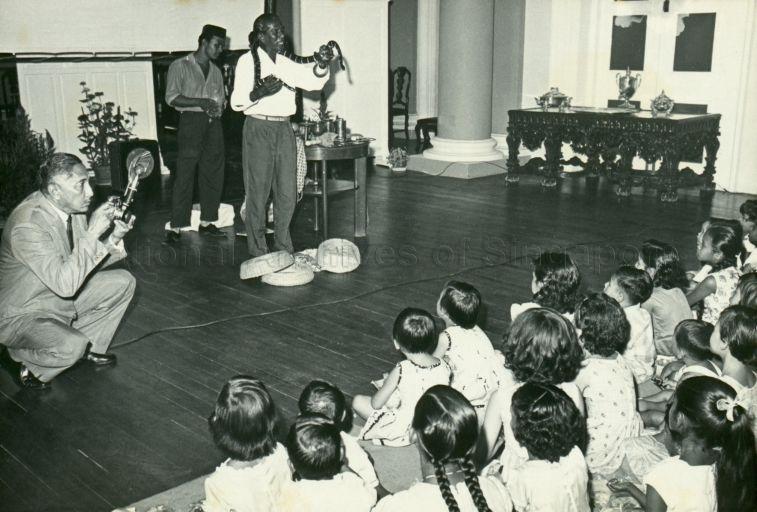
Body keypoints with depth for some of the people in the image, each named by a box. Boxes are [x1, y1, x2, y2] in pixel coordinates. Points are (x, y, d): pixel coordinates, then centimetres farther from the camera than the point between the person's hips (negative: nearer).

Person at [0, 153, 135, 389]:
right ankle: (28, 365, 1)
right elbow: (64, 283, -37)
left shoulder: (74, 207, -7)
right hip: (22, 314, -8)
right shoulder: (27, 225, -33)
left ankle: (89, 346, 14)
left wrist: (113, 240, -16)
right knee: (72, 346, -32)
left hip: (63, 297, 8)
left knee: (123, 282, 0)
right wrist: (92, 233, -38)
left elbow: (87, 261, 4)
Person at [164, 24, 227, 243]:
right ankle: (175, 227, -6)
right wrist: (201, 102, -17)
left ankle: (206, 222, 15)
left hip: (213, 123, 6)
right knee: (184, 175, -8)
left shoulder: (216, 71, 20)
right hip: (191, 121, -6)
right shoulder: (180, 66, 2)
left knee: (213, 174, 5)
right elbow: (172, 97, -6)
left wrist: (218, 107, -3)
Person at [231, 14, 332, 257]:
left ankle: (284, 248, 23)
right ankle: (258, 253, 10)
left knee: (287, 194, 8)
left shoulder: (285, 64, 13)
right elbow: (237, 101, -8)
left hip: (284, 130, 5)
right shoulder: (248, 61, -3)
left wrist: (321, 65, -17)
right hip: (258, 129, -5)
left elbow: (312, 81, 3)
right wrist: (259, 93, -27)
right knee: (258, 193, 0)